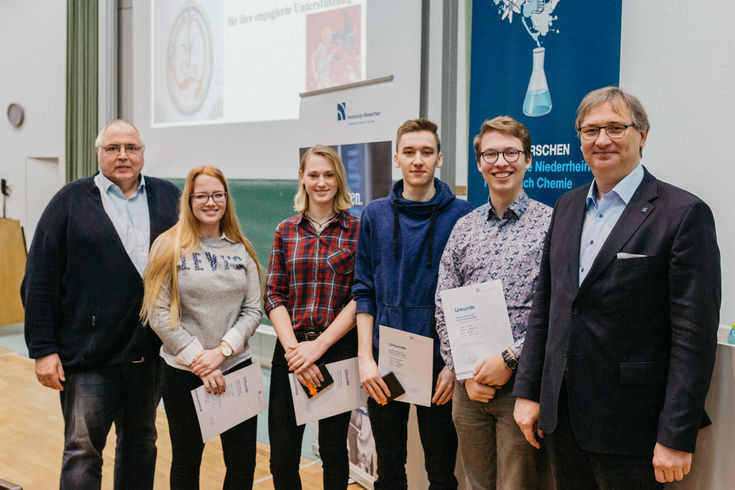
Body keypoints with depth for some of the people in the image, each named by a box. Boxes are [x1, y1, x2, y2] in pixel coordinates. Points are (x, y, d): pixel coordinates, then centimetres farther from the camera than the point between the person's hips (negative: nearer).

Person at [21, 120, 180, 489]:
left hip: (150, 351, 3)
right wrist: (43, 349, -8)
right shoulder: (72, 200, 0)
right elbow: (40, 279, -3)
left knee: (141, 442, 17)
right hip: (88, 352, -3)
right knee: (82, 449, 2)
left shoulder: (168, 198, 7)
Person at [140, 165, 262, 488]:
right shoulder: (169, 247, -4)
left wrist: (222, 350, -12)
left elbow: (253, 310, 2)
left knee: (243, 464, 6)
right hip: (183, 373, -2)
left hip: (236, 366, 3)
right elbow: (159, 314, -8)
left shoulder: (241, 250, 6)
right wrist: (198, 360, -14)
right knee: (186, 462, 12)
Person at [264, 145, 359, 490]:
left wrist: (318, 346, -13)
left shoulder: (357, 229, -1)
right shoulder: (286, 231, 7)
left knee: (333, 449, 10)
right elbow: (273, 296, 4)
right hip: (291, 349, 2)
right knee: (282, 456, 4)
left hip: (339, 349, -2)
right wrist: (293, 349, -9)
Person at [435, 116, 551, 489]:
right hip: (469, 385, 4)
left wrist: (510, 359, -16)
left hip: (521, 384, -4)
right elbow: (444, 310, 8)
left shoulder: (551, 224, -5)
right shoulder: (464, 228, 9)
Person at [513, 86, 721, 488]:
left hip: (628, 426, -5)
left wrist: (676, 438, -15)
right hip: (560, 417, 6)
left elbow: (694, 334, -13)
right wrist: (527, 391, 8)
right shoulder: (567, 206, 9)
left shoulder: (684, 214, -10)